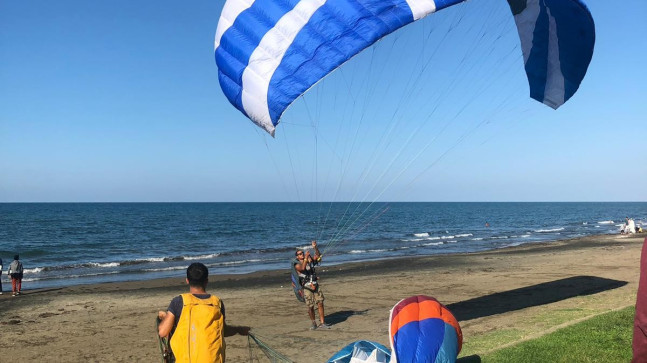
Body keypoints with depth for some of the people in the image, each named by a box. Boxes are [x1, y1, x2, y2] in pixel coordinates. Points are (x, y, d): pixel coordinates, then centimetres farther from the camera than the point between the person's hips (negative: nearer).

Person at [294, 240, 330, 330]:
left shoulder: (310, 260, 9)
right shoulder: (297, 265, -2)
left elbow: (318, 256, -1)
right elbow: (302, 268, -23)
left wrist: (315, 247, -16)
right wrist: (306, 258, -29)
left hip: (316, 286, 3)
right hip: (307, 288, -3)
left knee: (320, 304, -3)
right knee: (310, 307, -1)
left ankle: (322, 323, 3)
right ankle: (313, 323, 19)